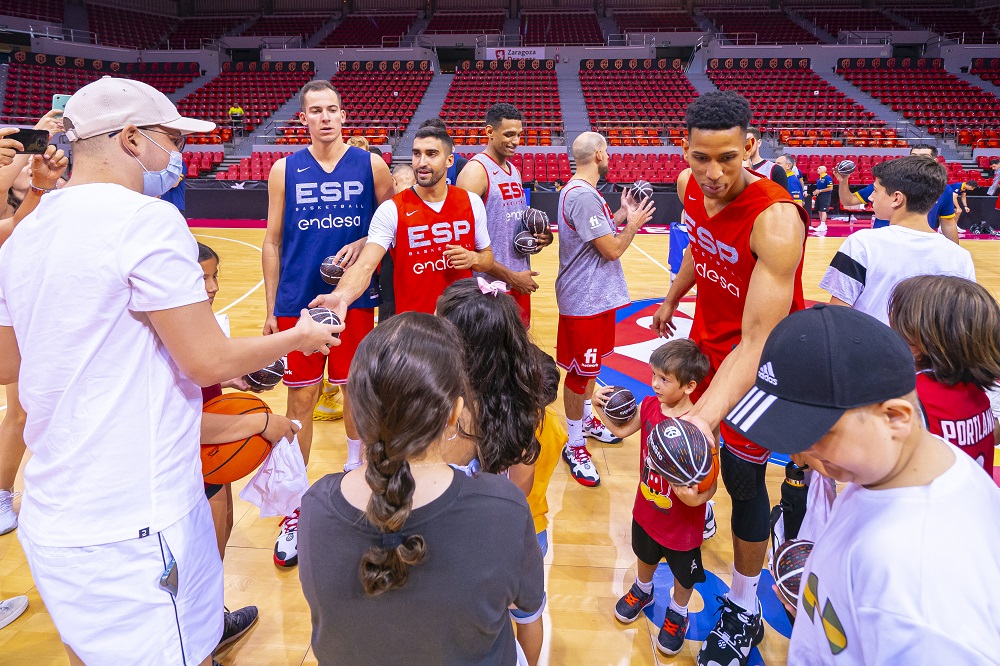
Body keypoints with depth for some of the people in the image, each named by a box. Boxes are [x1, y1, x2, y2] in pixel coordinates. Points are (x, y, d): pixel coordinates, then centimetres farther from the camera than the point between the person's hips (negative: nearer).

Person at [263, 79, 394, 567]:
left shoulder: (370, 165, 1)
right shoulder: (285, 170, 2)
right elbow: (272, 243, 5)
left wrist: (365, 243, -13)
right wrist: (271, 309, 2)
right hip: (297, 303, 0)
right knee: (301, 401, 4)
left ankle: (355, 466, 39)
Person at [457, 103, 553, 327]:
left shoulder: (515, 171, 11)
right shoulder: (475, 172, -13)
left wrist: (541, 236, 1)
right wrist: (511, 276, -17)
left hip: (520, 282, 8)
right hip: (491, 287, -8)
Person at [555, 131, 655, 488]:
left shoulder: (581, 191, 9)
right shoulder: (583, 195, -24)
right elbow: (612, 249, -23)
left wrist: (621, 216, 7)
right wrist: (633, 223, -8)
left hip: (597, 296, 10)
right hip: (584, 299, -10)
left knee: (590, 365, 23)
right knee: (579, 373, 1)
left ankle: (586, 420, 41)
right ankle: (574, 446, 14)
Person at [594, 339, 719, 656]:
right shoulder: (649, 406, -15)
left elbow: (710, 486, -28)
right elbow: (621, 430, 3)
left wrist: (696, 498, -47)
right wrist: (600, 407, -9)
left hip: (682, 521, -5)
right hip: (646, 509, 5)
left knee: (683, 573, 24)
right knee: (645, 555, 33)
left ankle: (677, 614, 52)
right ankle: (643, 590, 63)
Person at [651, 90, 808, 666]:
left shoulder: (776, 219, -35)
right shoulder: (690, 186, -12)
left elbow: (758, 341, -40)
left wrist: (705, 417, -53)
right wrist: (673, 297, 22)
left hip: (756, 360, -6)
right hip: (707, 339, 6)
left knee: (744, 481, 5)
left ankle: (744, 615, 25)